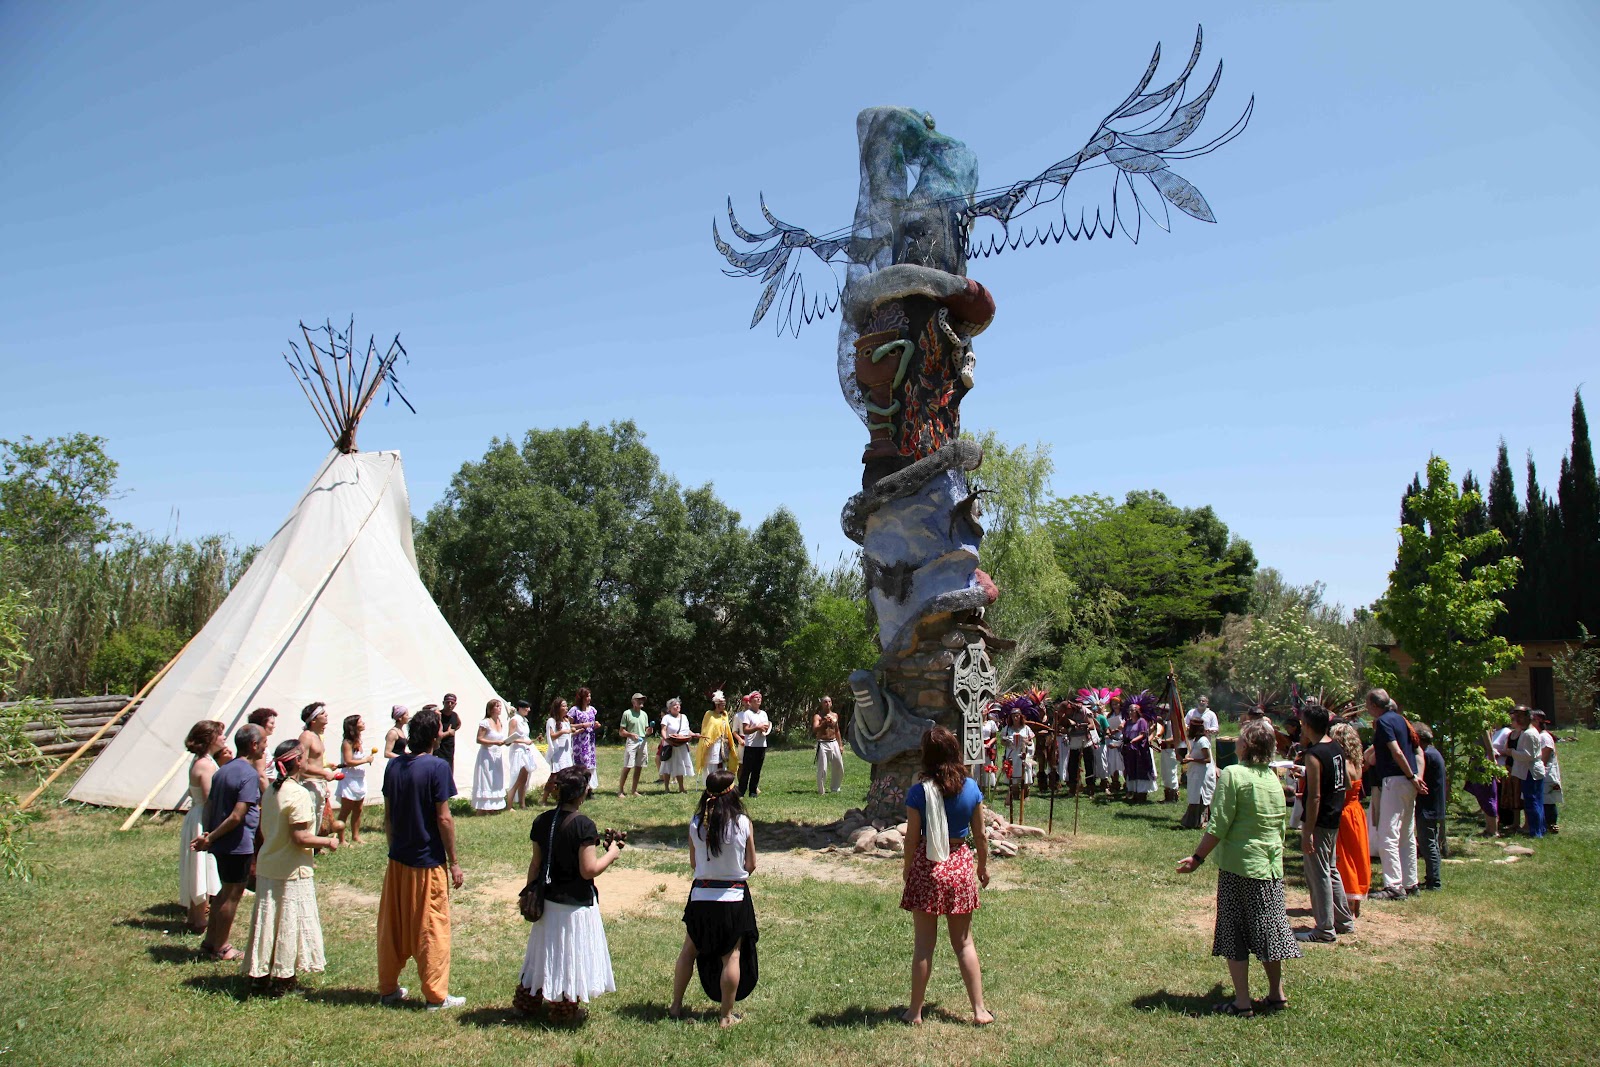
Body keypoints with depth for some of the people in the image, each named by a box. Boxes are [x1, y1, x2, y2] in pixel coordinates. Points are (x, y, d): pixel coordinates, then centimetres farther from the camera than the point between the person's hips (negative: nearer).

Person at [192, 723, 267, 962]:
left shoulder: (223, 770, 9)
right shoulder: (250, 774, -20)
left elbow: (210, 805, 10)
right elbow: (237, 816, -26)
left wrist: (208, 835, 7)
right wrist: (210, 838, -17)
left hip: (221, 844, 9)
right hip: (238, 846, -9)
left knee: (225, 892, 21)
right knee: (231, 896, 5)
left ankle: (209, 942, 29)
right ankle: (219, 948, 16)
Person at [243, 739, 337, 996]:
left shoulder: (270, 791, 7)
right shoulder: (299, 794, -19)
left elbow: (265, 830, 14)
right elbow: (300, 837, -22)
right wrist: (327, 842, -9)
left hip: (267, 867, 8)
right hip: (292, 872, -8)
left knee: (267, 921, 15)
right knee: (289, 924, 3)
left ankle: (259, 975, 23)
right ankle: (281, 979, 10)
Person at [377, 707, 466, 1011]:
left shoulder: (394, 766, 2)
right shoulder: (437, 767, -16)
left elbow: (387, 815, 9)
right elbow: (443, 818, -16)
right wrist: (454, 863, -9)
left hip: (398, 860, 6)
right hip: (428, 861, -6)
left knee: (392, 926, 16)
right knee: (431, 929, 4)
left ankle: (388, 989, 27)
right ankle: (435, 996, 12)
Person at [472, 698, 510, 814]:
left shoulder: (502, 722, 7)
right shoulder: (485, 723, -13)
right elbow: (479, 739, -15)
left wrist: (506, 741, -4)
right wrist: (495, 742, -22)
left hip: (498, 756, 7)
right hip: (486, 755, -7)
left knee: (496, 782, 10)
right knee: (485, 782, -4)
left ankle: (492, 808, 18)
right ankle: (481, 810, 0)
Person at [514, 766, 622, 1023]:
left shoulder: (542, 821, -2)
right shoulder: (583, 825, -21)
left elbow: (535, 863, 5)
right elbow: (589, 870, -21)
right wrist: (611, 854, -6)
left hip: (548, 901, 6)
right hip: (576, 905, -6)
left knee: (545, 952, 22)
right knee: (570, 955, 10)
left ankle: (528, 1001, 33)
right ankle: (564, 1009, 23)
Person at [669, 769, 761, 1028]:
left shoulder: (696, 823, -8)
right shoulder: (743, 823, -12)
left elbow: (693, 862, 3)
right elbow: (750, 866, -3)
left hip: (701, 896, 2)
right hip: (733, 897, -2)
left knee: (689, 950, 18)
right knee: (731, 956, 8)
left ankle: (676, 1006, 27)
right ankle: (726, 1015, 15)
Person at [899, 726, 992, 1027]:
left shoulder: (919, 792, -15)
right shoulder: (970, 788, -5)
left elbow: (912, 838, -8)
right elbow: (980, 836, 3)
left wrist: (907, 869, 8)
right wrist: (983, 866, 18)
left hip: (927, 868, -3)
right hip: (961, 866, 3)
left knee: (924, 943, 8)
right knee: (964, 942, 16)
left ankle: (915, 1012, 18)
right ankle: (979, 1010, 19)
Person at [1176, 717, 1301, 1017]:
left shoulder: (1233, 775, -14)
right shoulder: (1274, 779, 6)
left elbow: (1218, 825, -16)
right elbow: (1282, 826, 15)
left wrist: (1198, 857, -9)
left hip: (1238, 864, -6)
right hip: (1271, 866, 6)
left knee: (1234, 933, 3)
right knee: (1268, 927, 16)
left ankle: (1242, 1002, 5)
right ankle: (1276, 994, 25)